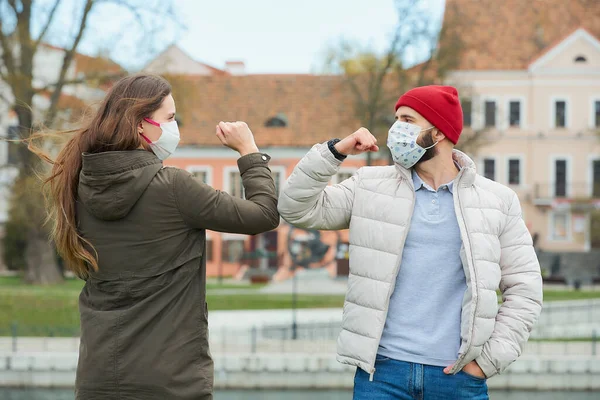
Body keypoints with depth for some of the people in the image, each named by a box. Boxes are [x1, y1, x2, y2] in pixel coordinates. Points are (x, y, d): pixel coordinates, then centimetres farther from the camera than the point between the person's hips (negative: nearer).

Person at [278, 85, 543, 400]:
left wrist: (489, 360, -4)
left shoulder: (497, 201, 4)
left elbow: (524, 288, 5)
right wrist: (335, 151, -7)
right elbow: (297, 209, 3)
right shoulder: (370, 187, 7)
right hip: (382, 371, 1)